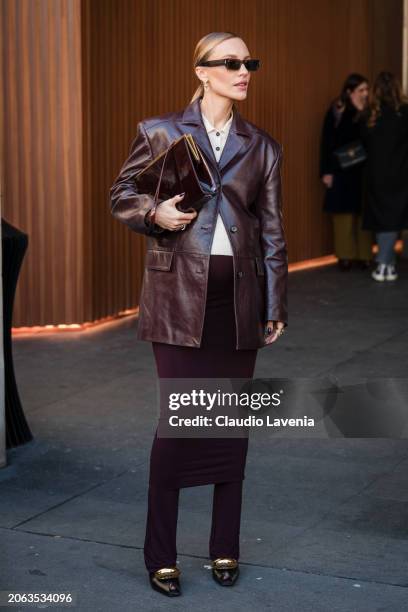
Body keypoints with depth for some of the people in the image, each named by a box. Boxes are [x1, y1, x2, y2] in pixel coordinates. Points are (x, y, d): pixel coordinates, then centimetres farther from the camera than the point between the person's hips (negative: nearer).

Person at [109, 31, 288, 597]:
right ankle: (161, 556, 8)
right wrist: (154, 214, -13)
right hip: (179, 295, -3)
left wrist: (276, 306, 7)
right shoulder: (159, 132, 3)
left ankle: (225, 549, 21)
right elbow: (121, 196, 9)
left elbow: (272, 231, 10)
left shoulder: (262, 147, 10)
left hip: (239, 295, 3)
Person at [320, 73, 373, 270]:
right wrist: (326, 171, -6)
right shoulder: (336, 111, -2)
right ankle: (345, 256, 9)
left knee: (364, 214, 2)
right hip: (342, 170, -2)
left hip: (364, 170, 2)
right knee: (344, 213, 2)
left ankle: (363, 255, 10)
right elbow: (326, 142, -3)